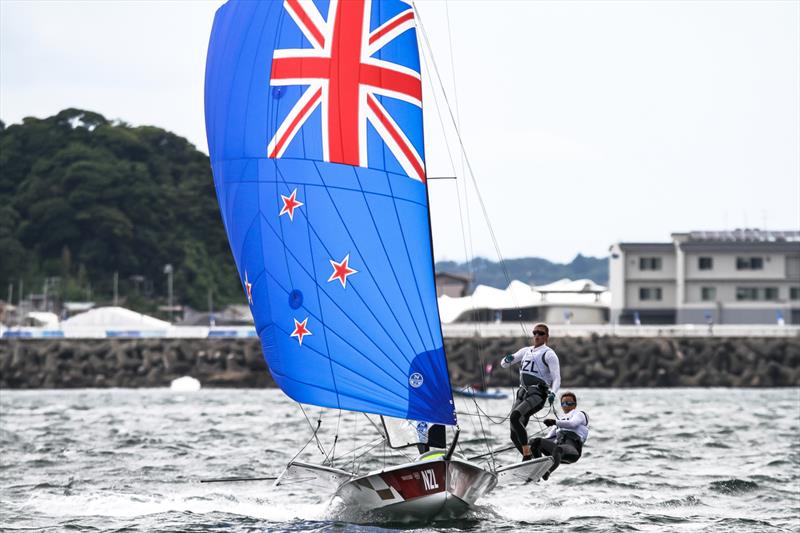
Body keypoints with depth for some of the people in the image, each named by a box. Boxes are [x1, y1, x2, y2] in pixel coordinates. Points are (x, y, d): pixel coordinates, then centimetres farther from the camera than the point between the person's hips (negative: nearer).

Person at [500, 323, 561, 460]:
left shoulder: (548, 354, 2)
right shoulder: (526, 351, 22)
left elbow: (557, 378, -7)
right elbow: (503, 364, 24)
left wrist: (552, 393, -27)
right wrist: (507, 359, -1)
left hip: (537, 394, -7)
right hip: (522, 393, 7)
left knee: (514, 417, -31)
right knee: (515, 436, 0)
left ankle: (527, 456, -30)